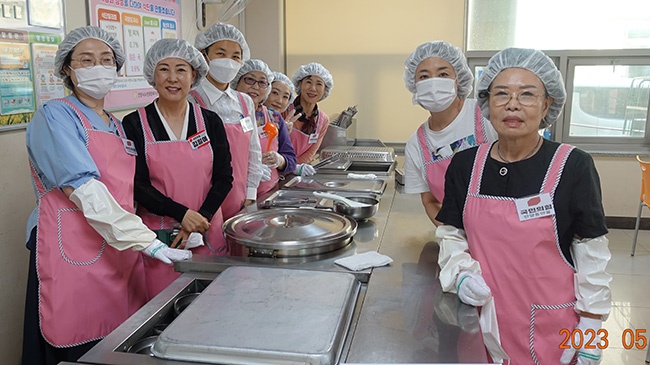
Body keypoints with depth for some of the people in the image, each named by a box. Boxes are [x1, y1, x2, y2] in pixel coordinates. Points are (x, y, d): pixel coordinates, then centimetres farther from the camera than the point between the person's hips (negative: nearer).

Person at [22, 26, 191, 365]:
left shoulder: (118, 127, 16)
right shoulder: (55, 116, -6)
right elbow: (84, 190, -18)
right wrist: (148, 241, -24)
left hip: (122, 251, 7)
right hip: (75, 253, -7)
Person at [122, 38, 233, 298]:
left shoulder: (210, 122, 6)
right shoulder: (135, 124, -1)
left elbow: (224, 178, 2)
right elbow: (138, 185, -5)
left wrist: (199, 221, -10)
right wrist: (182, 214, -17)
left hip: (208, 233, 2)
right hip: (158, 235, -2)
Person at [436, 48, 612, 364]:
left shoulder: (573, 167, -12)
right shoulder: (465, 165, -4)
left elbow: (592, 257, -8)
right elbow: (450, 233, 7)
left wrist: (590, 334, -6)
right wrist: (461, 273, -10)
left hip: (551, 328, -2)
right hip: (482, 320, 3)